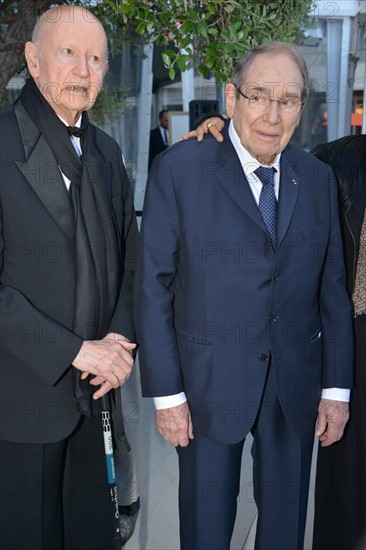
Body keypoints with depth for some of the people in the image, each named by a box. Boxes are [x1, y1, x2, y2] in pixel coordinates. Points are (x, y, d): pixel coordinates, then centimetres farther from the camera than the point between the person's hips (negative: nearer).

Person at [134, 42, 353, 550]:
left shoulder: (318, 178, 3)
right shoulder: (178, 169, -9)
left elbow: (332, 285, 5)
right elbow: (154, 287, -9)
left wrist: (337, 387, 3)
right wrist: (166, 393, -10)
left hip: (297, 384, 3)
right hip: (209, 382, -3)